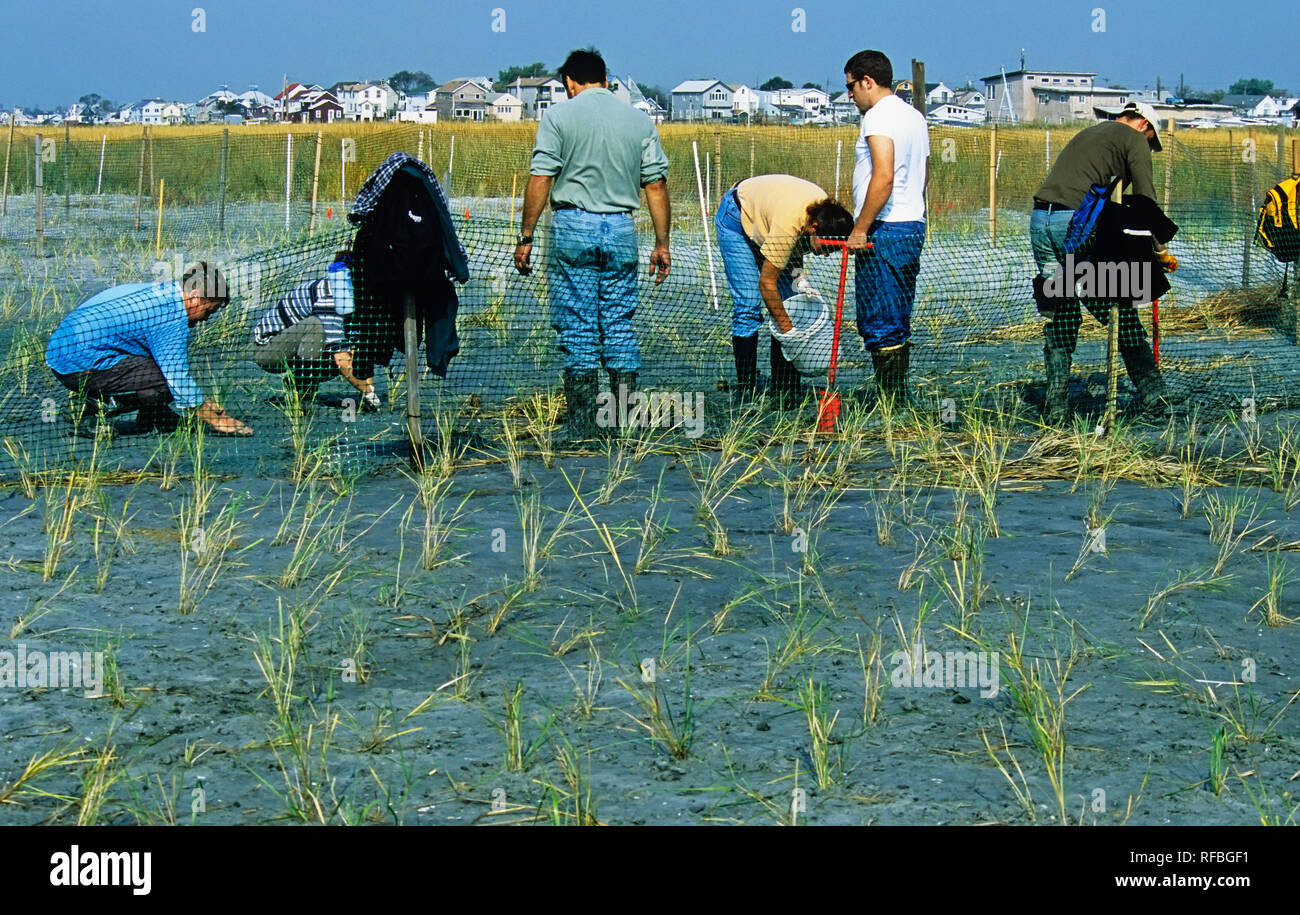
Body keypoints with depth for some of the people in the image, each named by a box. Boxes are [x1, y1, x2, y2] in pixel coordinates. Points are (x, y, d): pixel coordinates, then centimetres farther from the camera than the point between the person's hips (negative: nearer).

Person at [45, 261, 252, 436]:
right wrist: (213, 419, -4)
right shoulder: (173, 315, -15)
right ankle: (94, 408, -12)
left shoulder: (156, 293, 16)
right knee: (163, 383, -19)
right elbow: (178, 380, -14)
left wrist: (203, 402, 27)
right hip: (83, 363, -10)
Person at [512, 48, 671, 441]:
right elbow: (656, 185, 7)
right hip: (621, 231, 3)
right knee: (620, 325, 10)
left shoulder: (559, 117, -1)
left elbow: (540, 181, -7)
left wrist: (525, 238, -3)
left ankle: (581, 424, 2)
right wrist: (662, 243, 12)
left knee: (577, 327, 2)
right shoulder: (639, 120, 9)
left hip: (572, 226, -3)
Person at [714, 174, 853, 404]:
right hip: (737, 217, -7)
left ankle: (783, 389, -4)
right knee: (748, 303, -16)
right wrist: (789, 330, -28)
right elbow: (766, 283, -33)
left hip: (764, 217, 7)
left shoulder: (827, 212, -23)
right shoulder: (789, 223, -42)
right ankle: (746, 390, -12)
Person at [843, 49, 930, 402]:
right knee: (897, 323, 13)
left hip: (884, 231, -10)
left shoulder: (879, 116, -12)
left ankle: (889, 402, -7)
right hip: (914, 227, 10)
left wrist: (860, 229, -20)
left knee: (879, 325, -7)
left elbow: (884, 177, -23)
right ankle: (899, 399, 15)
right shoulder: (914, 116, 17)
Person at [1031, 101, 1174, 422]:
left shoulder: (1088, 133, 32)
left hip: (1040, 220, 6)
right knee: (1120, 306, 4)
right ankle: (1152, 393, 6)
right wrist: (1160, 250, 9)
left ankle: (1056, 406, 7)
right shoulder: (1135, 139, 10)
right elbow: (1146, 200, 3)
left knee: (1059, 315, 12)